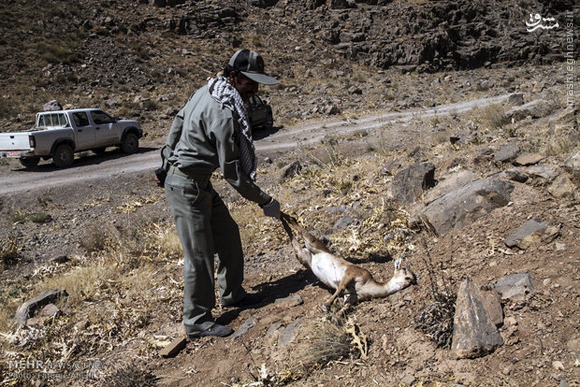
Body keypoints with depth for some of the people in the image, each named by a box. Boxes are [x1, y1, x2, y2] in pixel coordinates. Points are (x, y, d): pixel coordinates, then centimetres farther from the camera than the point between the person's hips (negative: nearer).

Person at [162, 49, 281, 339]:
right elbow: (232, 172, -22)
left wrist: (168, 159, 27)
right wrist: (265, 202, -13)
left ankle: (231, 294, 32)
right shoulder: (223, 114, -25)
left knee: (228, 235, 16)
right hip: (187, 188, -10)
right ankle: (197, 322, 11)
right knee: (199, 255, -3)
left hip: (200, 184, 10)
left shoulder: (206, 91, 5)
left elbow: (178, 122, 17)